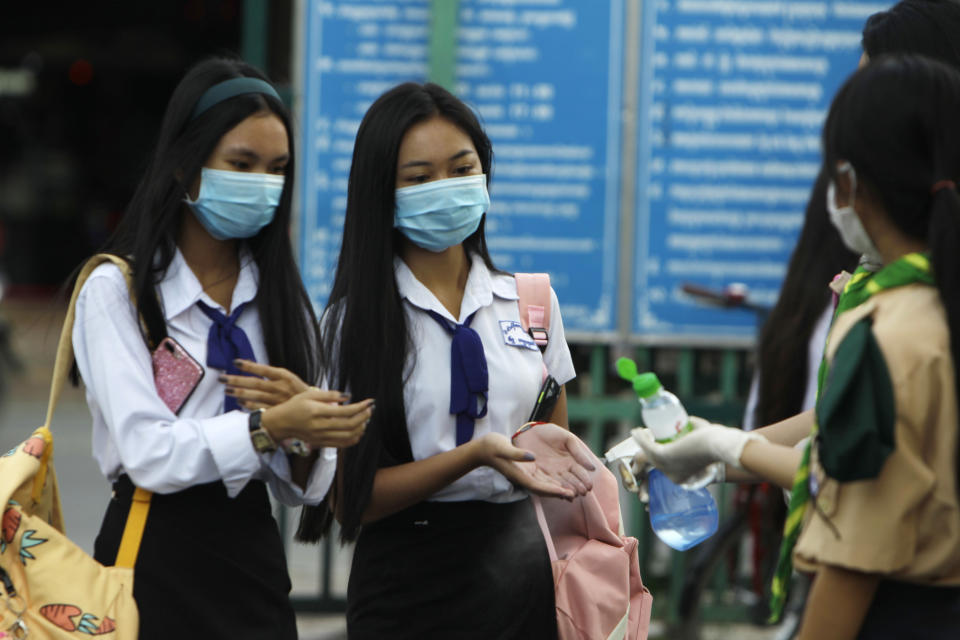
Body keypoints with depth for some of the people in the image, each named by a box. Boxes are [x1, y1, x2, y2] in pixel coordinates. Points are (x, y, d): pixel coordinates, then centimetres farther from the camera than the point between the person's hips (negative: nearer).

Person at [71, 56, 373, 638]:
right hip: (156, 561, -4)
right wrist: (268, 427, -28)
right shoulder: (116, 290, -5)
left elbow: (297, 488, 5)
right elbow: (146, 452, -18)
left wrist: (310, 444, -17)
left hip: (253, 551, 4)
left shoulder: (280, 295, 9)